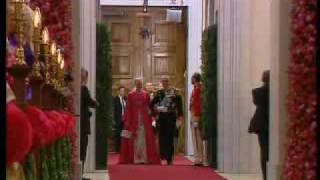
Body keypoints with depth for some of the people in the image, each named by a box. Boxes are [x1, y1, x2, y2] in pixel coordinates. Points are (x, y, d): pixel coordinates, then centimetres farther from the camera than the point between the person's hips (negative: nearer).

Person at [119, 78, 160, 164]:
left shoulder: (146, 95, 7)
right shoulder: (130, 95, 2)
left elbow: (149, 107, 8)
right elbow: (128, 109, 0)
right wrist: (127, 121, -6)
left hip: (144, 120, 1)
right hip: (134, 119, -1)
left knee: (144, 138, -2)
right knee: (134, 138, 0)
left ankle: (144, 158, 0)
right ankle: (134, 158, 2)